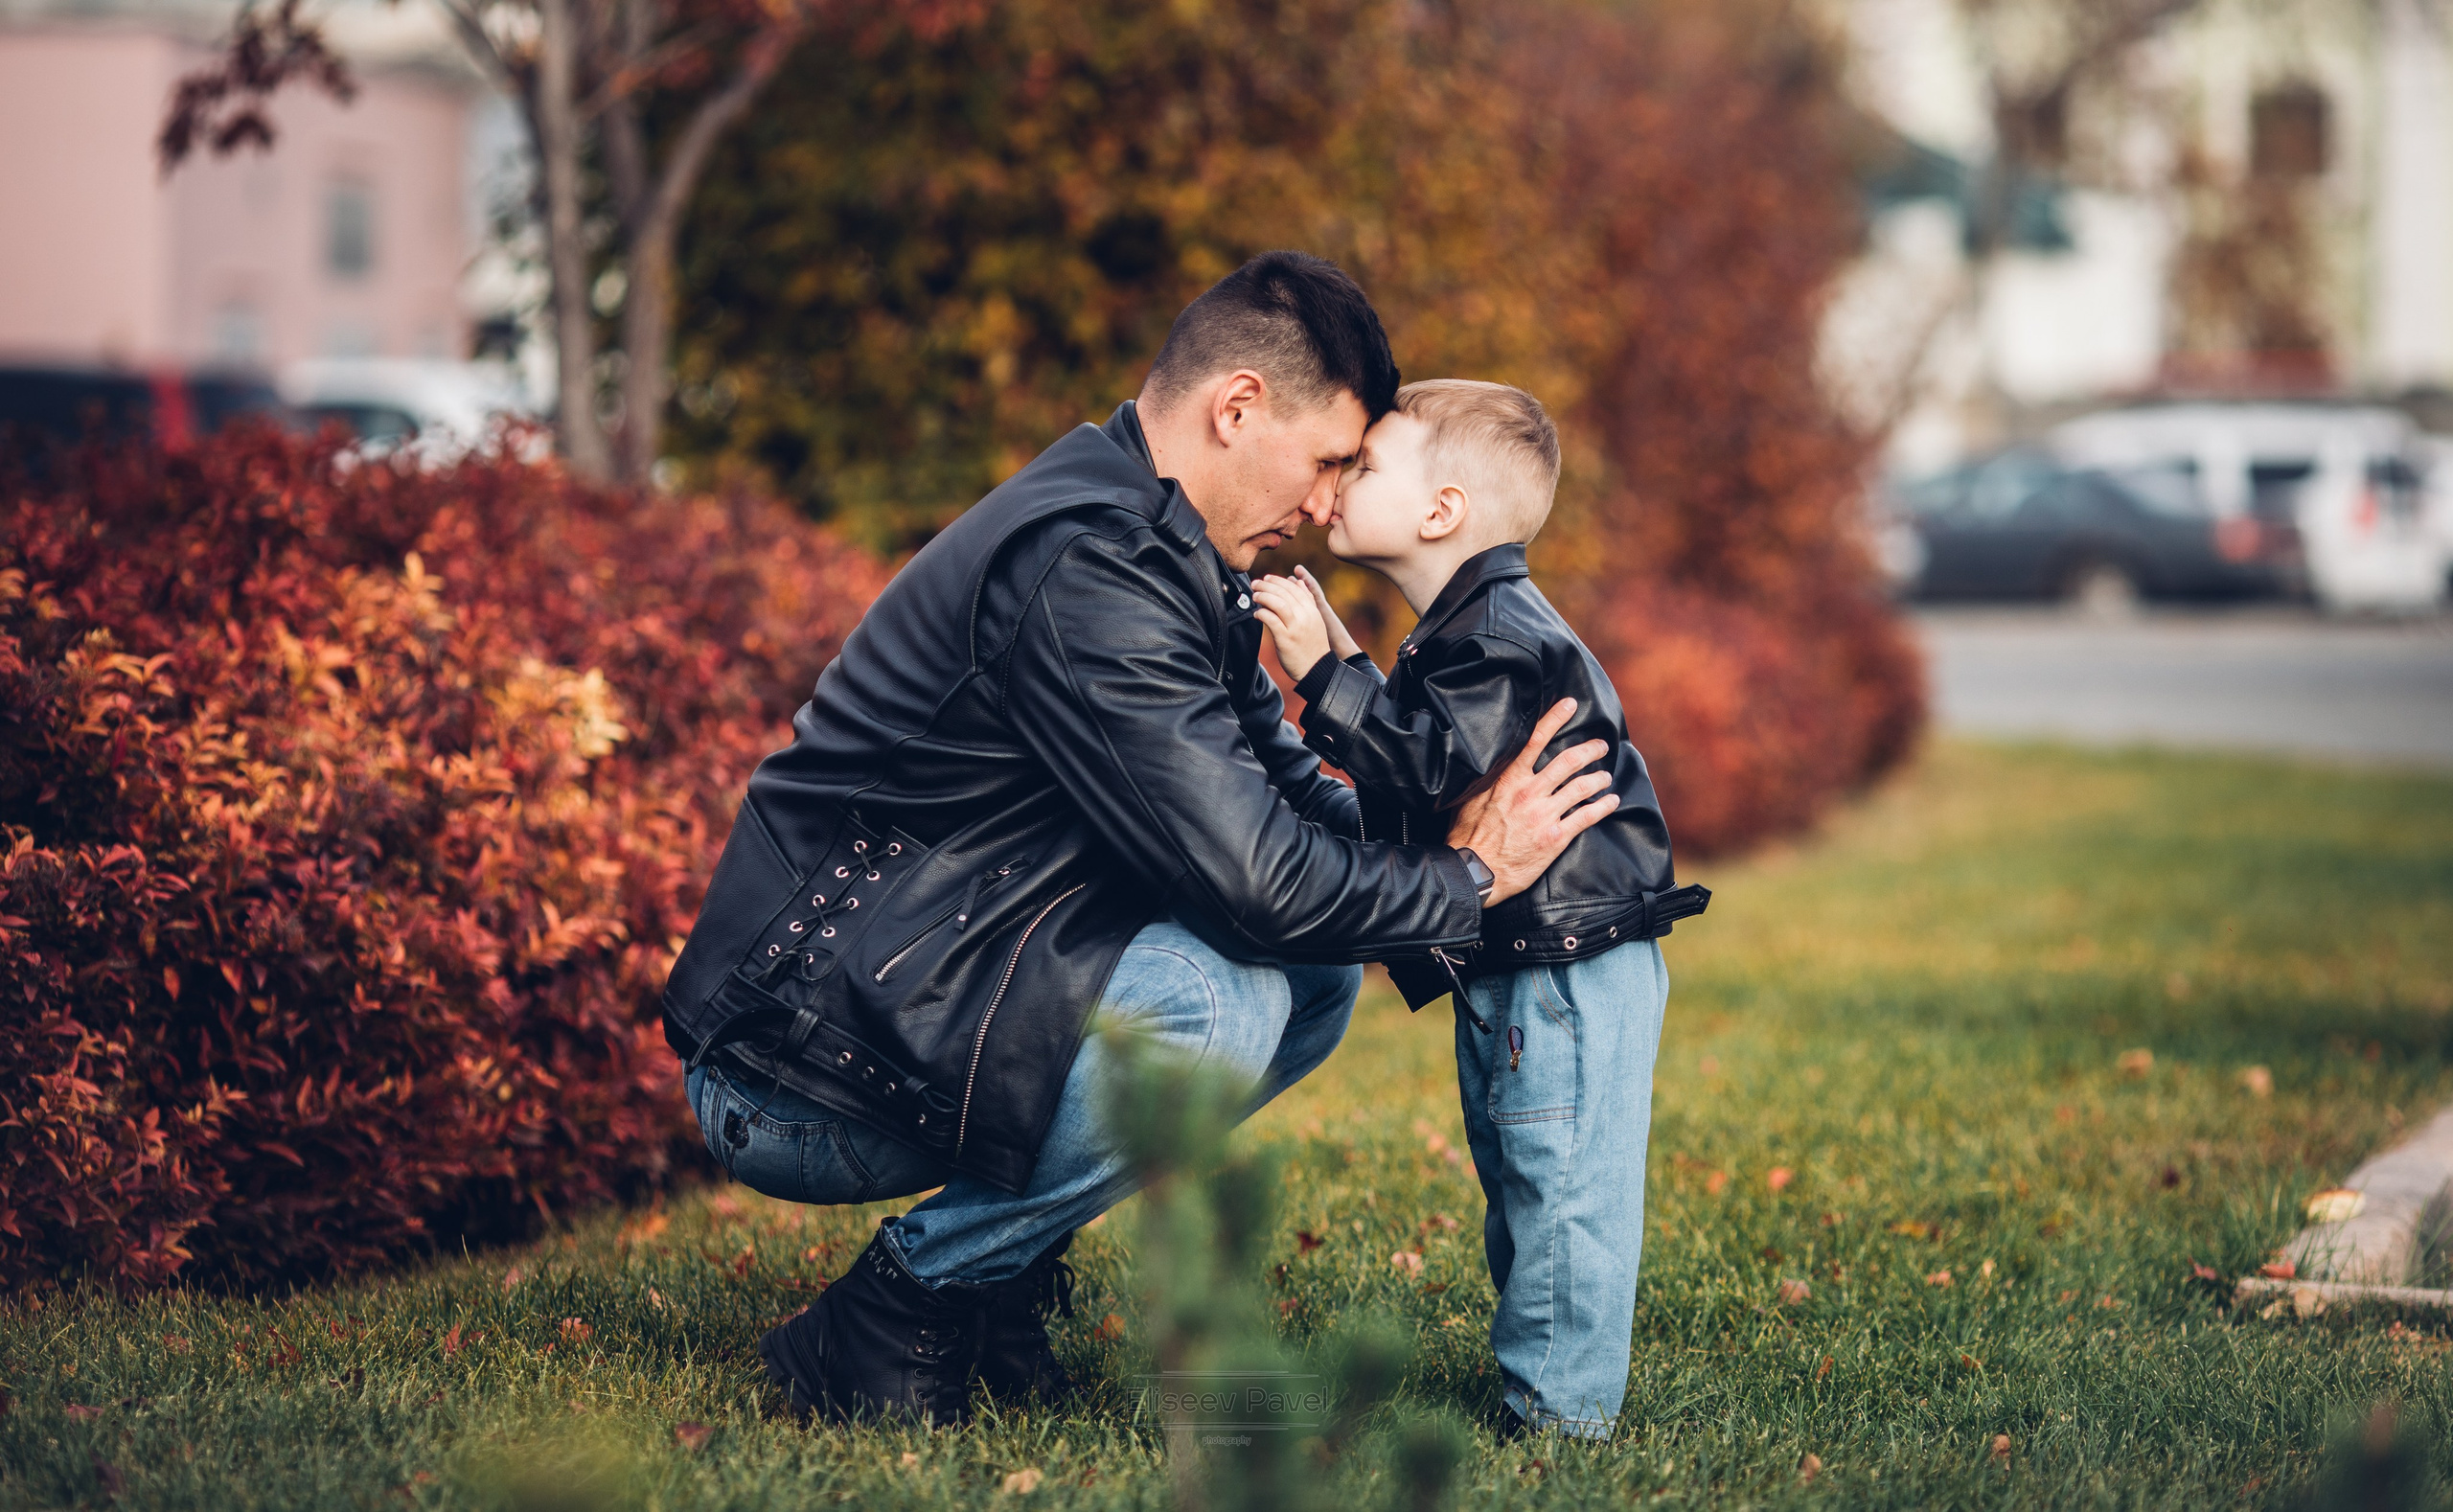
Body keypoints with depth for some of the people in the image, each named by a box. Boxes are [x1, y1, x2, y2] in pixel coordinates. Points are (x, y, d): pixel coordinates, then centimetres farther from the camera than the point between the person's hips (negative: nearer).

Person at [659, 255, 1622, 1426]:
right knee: (1221, 1006, -29)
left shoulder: (1160, 556, 11)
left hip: (924, 1010, 10)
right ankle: (893, 1319, -11)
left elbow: (1286, 787, 18)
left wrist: (1442, 836, 0)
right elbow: (1246, 875, -26)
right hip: (795, 1087, -10)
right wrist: (1464, 877, -10)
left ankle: (992, 1265, 9)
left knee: (1320, 970, 7)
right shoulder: (1085, 572, -23)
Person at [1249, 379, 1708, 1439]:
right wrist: (1337, 679, 10)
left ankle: (1561, 1412, -3)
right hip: (1511, 976, 11)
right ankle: (1536, 1372, 27)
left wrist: (1330, 677, -26)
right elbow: (1411, 772, 19)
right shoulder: (1460, 634, 15)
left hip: (1569, 972, -11)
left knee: (1561, 1187, -6)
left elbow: (1439, 773, -28)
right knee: (1516, 1183, 18)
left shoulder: (1503, 637, -18)